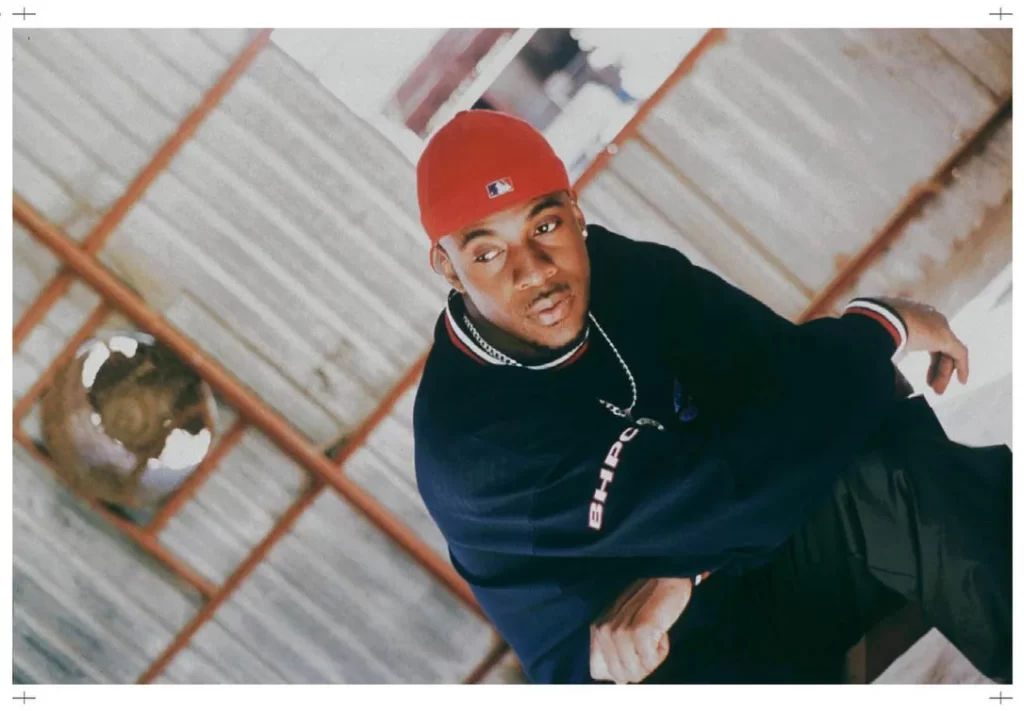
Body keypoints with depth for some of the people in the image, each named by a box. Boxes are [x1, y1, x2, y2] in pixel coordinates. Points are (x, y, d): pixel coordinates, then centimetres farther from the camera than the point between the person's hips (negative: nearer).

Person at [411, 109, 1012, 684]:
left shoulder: (628, 272, -7)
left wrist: (684, 567, -25)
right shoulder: (468, 445, -24)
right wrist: (881, 327, -20)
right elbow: (730, 489, -30)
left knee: (894, 459, -28)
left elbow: (785, 381, -13)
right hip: (624, 666, -5)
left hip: (753, 562, 5)